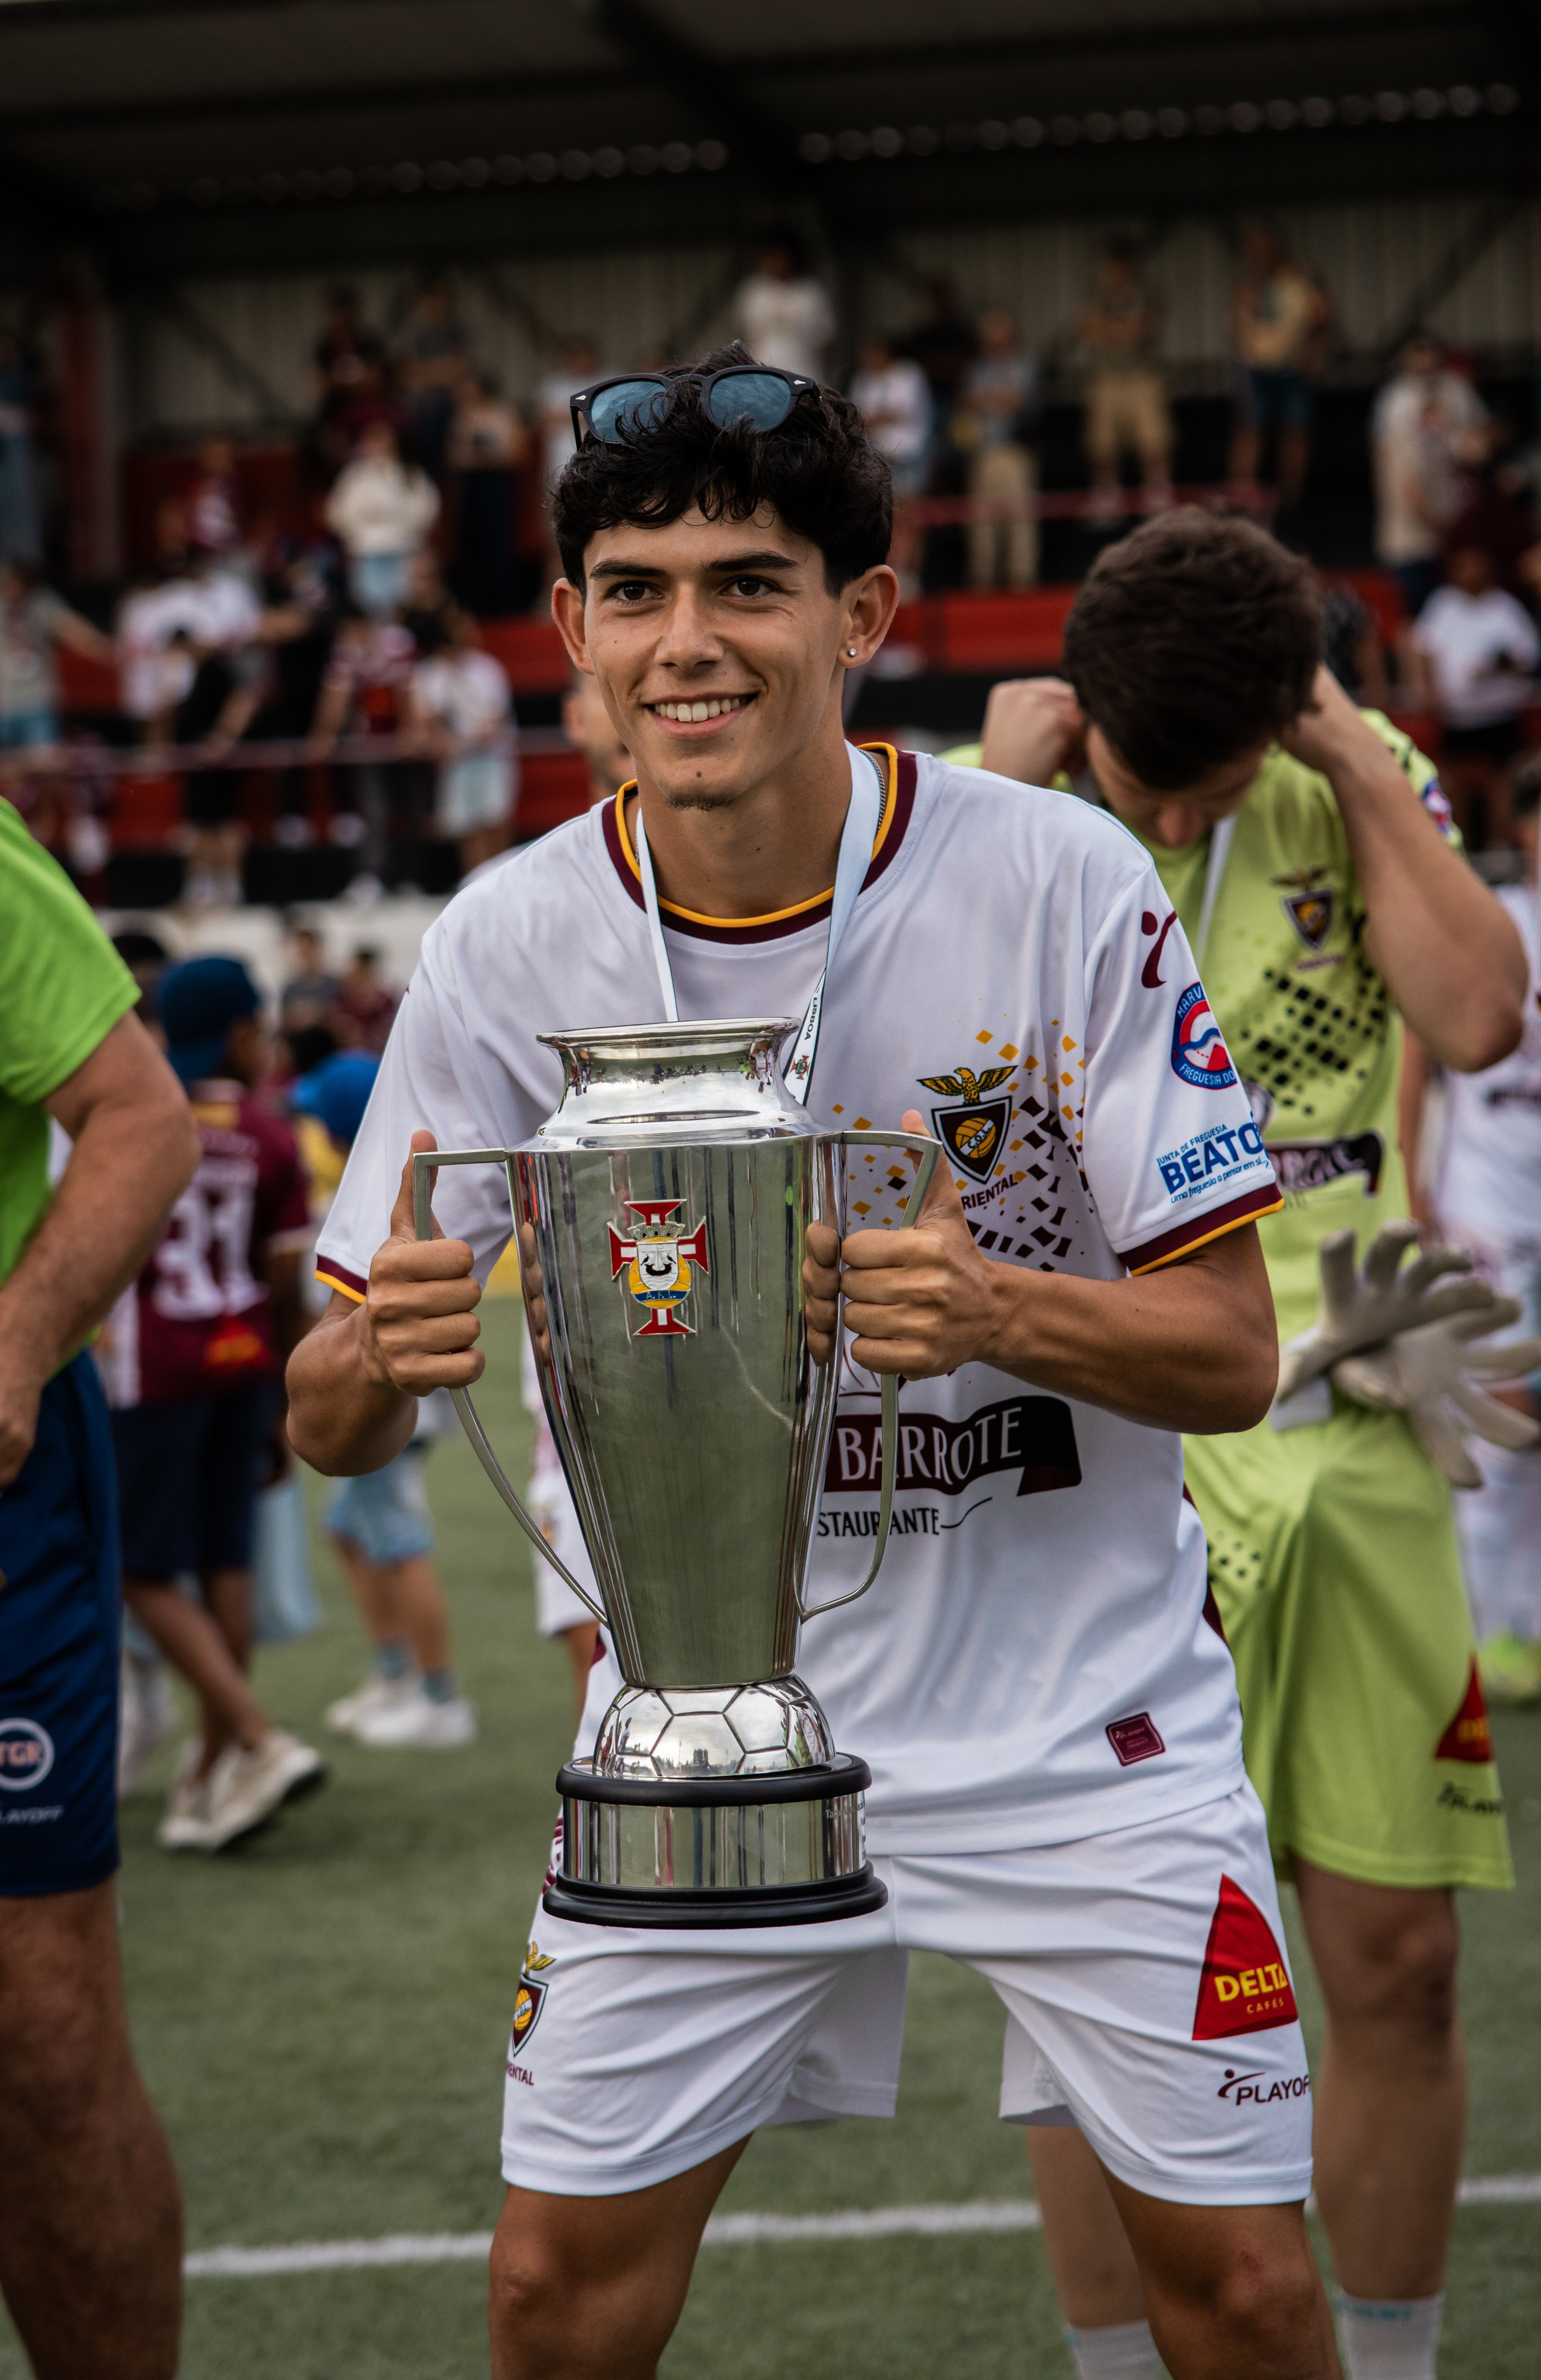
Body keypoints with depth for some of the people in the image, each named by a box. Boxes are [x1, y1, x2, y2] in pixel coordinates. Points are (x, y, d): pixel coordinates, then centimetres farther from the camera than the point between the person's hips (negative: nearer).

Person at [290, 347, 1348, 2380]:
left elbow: (1233, 1356, -11)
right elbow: (334, 1423, -3)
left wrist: (1000, 1310, -31)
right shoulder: (515, 940, -8)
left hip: (1071, 1701, -1)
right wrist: (377, 1352, -28)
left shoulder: (1060, 879, -14)